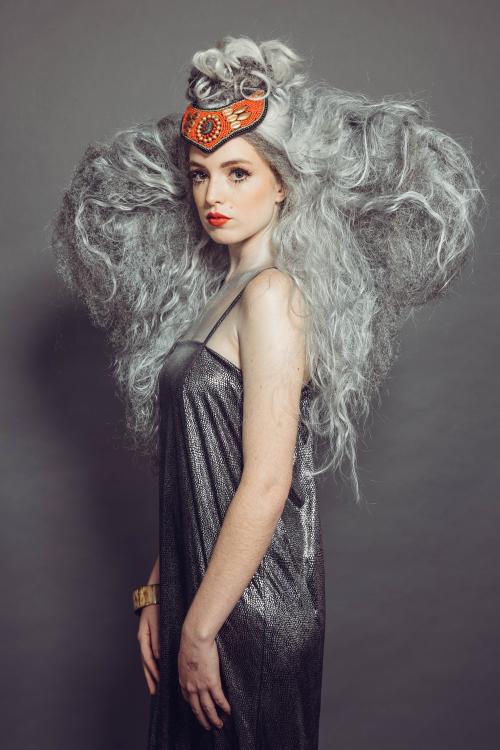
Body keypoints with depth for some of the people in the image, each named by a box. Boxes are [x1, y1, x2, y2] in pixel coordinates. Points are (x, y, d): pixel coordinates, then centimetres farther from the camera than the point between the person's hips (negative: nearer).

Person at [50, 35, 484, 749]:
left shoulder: (273, 292, -16)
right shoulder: (221, 291, 9)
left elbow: (266, 485, -21)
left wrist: (198, 631, -15)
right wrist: (158, 591, 10)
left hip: (251, 604, -8)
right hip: (202, 585, 8)